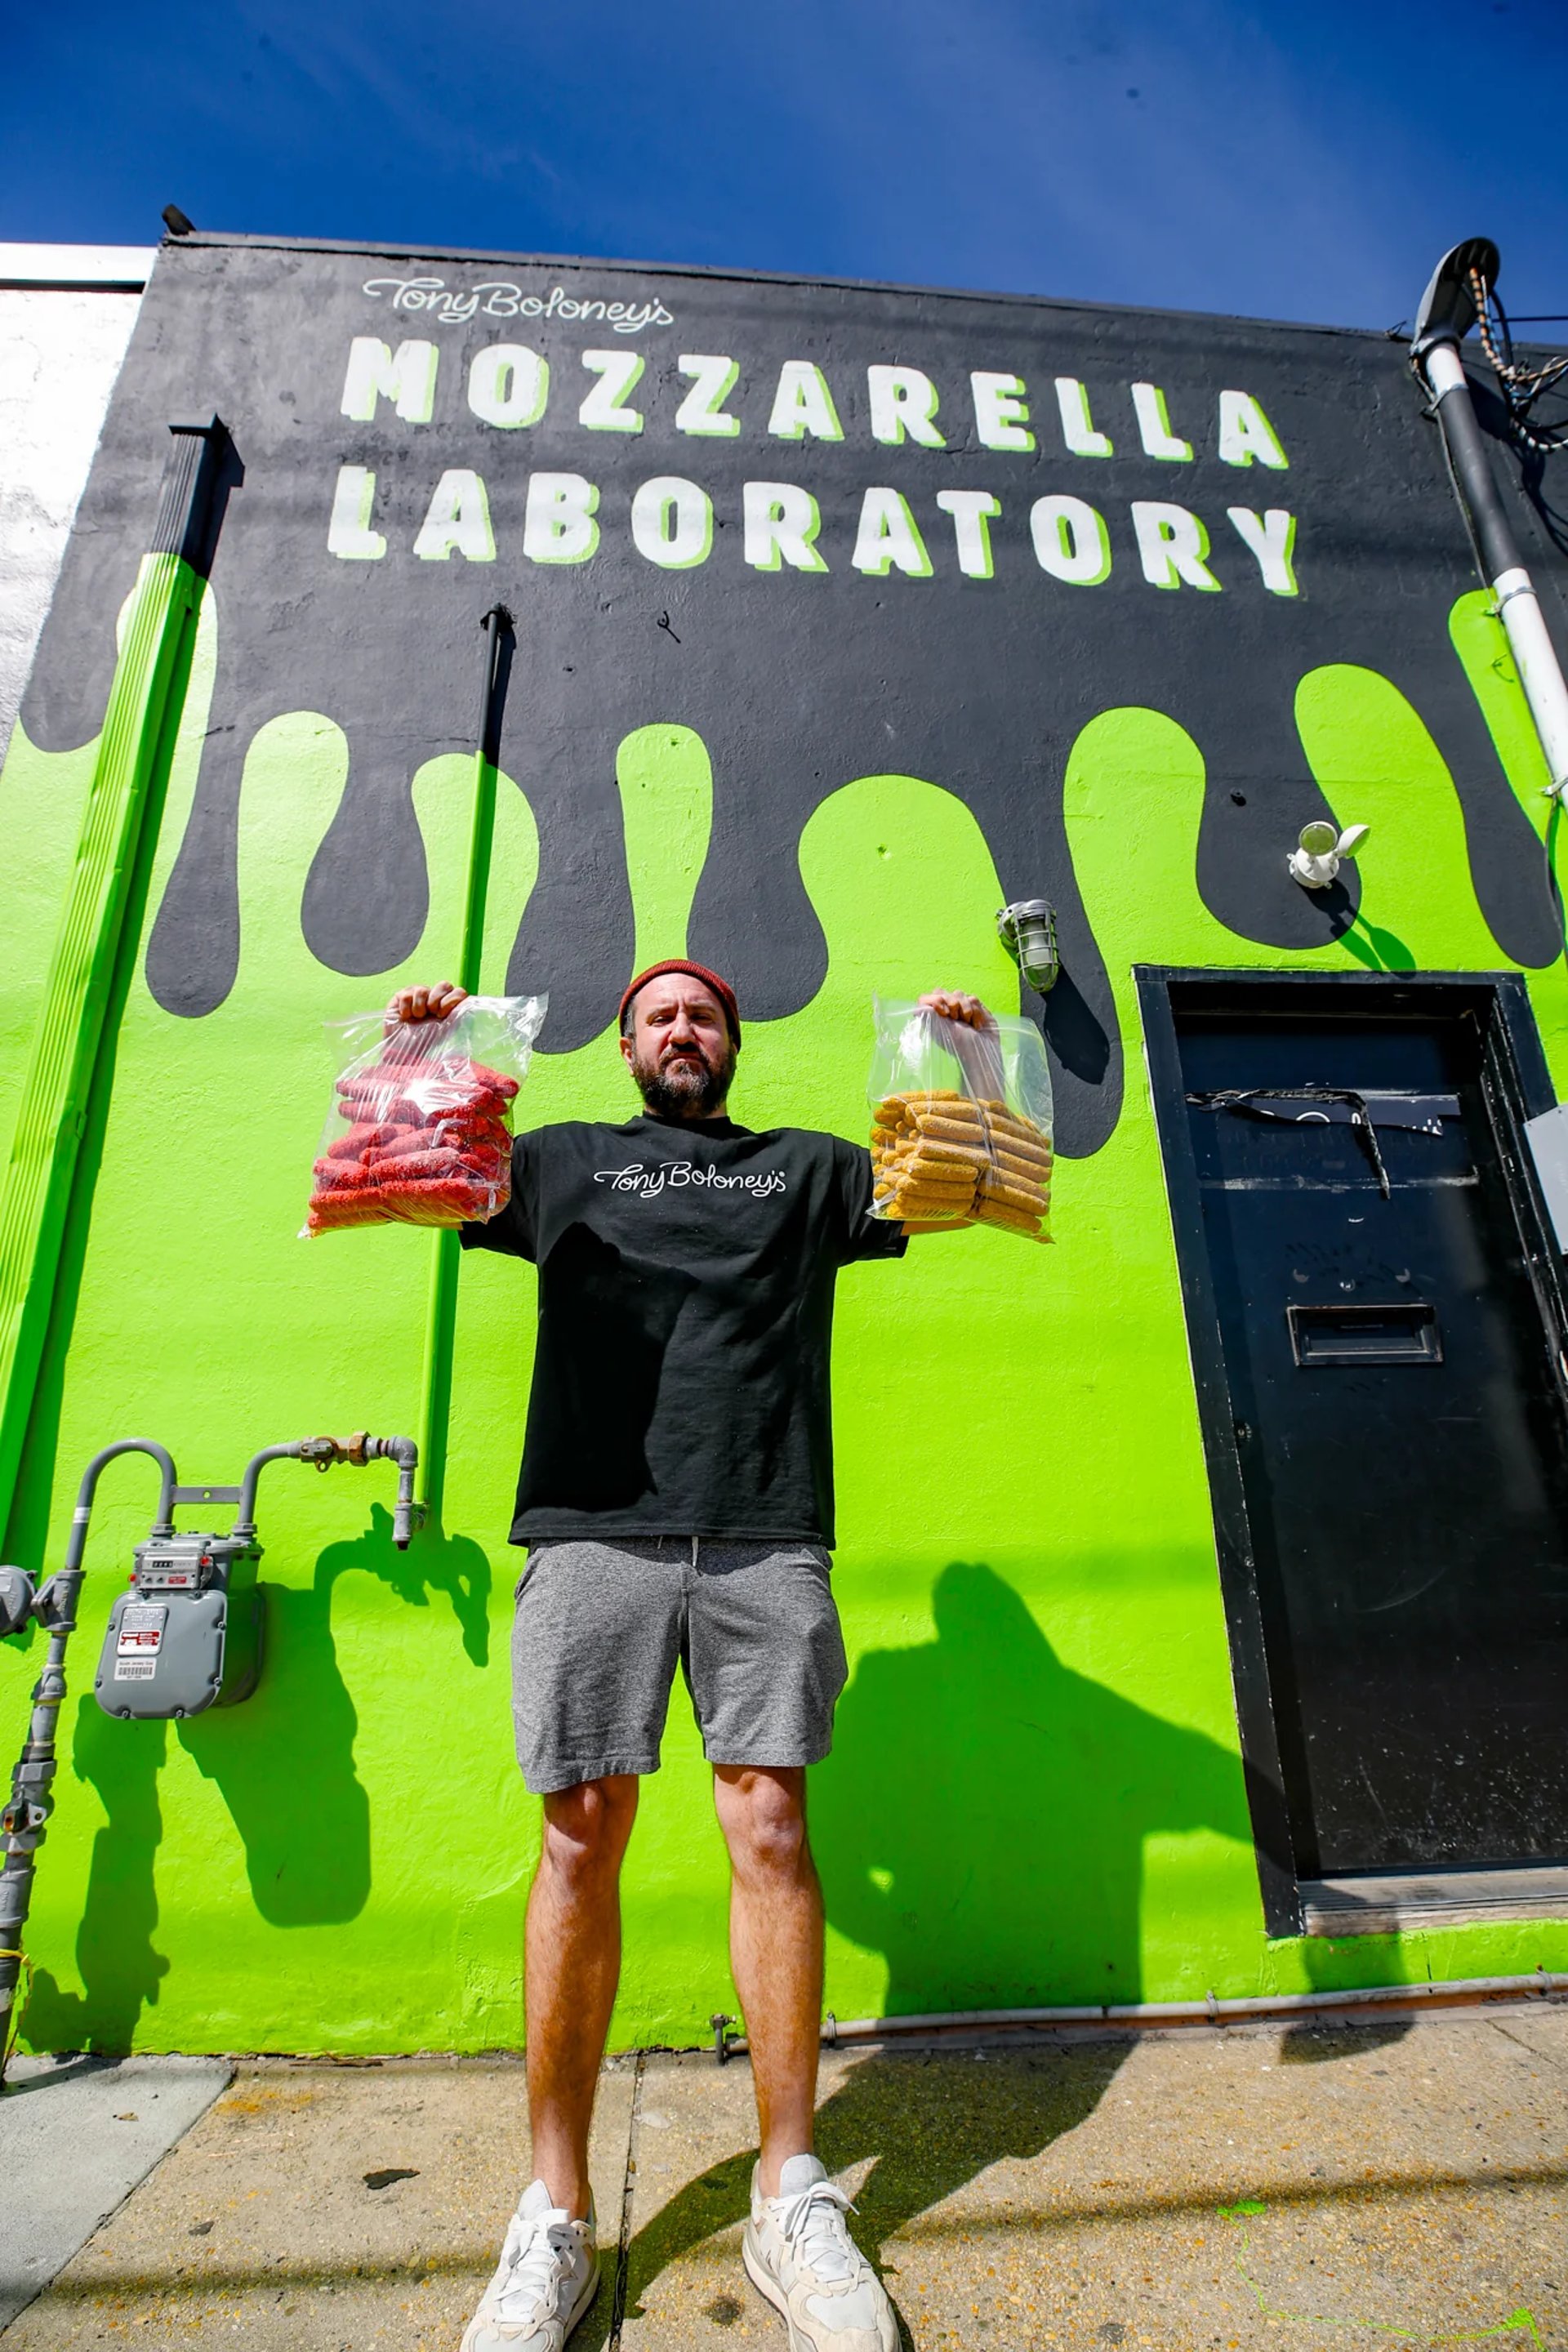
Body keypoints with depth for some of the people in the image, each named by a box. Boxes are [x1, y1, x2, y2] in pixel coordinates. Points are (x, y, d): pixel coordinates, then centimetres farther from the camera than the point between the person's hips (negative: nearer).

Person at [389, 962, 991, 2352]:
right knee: (581, 1841, 1)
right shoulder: (566, 1159, 22)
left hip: (765, 1540, 0)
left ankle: (792, 2200, 16)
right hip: (593, 1533, 0)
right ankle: (556, 2214, 19)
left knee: (770, 1831, -2)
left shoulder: (812, 1167, 22)